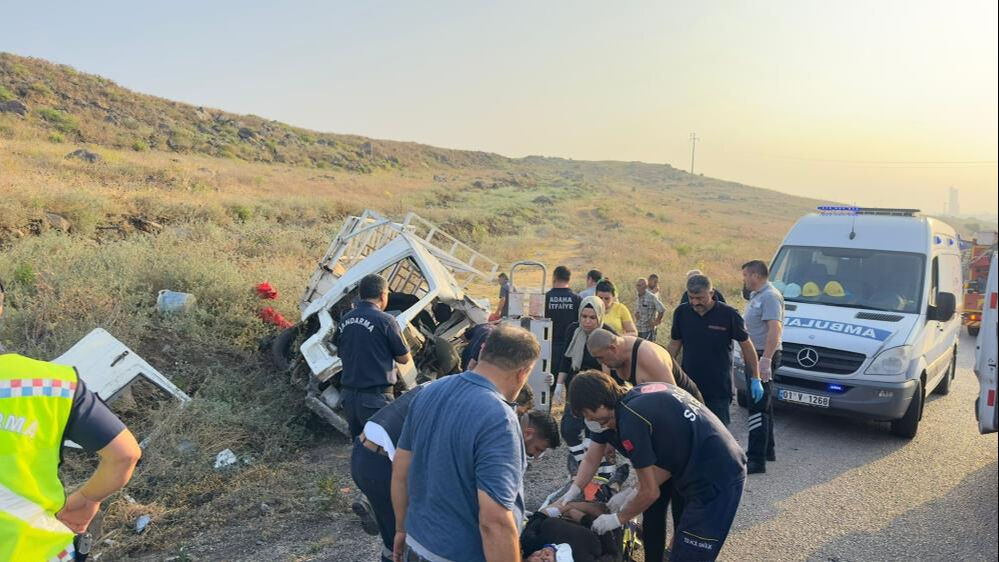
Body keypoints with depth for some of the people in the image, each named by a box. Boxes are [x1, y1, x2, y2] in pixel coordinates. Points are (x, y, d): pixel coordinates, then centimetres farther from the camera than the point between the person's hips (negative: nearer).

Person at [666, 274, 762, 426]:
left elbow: (746, 345, -1)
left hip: (719, 389, -3)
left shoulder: (728, 314, -10)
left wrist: (756, 379, 0)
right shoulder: (681, 312, -1)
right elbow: (674, 345, 8)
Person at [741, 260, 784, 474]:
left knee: (758, 408, -11)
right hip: (755, 356, 11)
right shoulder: (756, 296, 18)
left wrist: (766, 359, -32)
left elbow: (775, 329, -26)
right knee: (764, 406, 19)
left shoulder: (770, 296, -16)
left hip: (763, 357, -11)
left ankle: (757, 459, -9)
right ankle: (767, 450, 31)